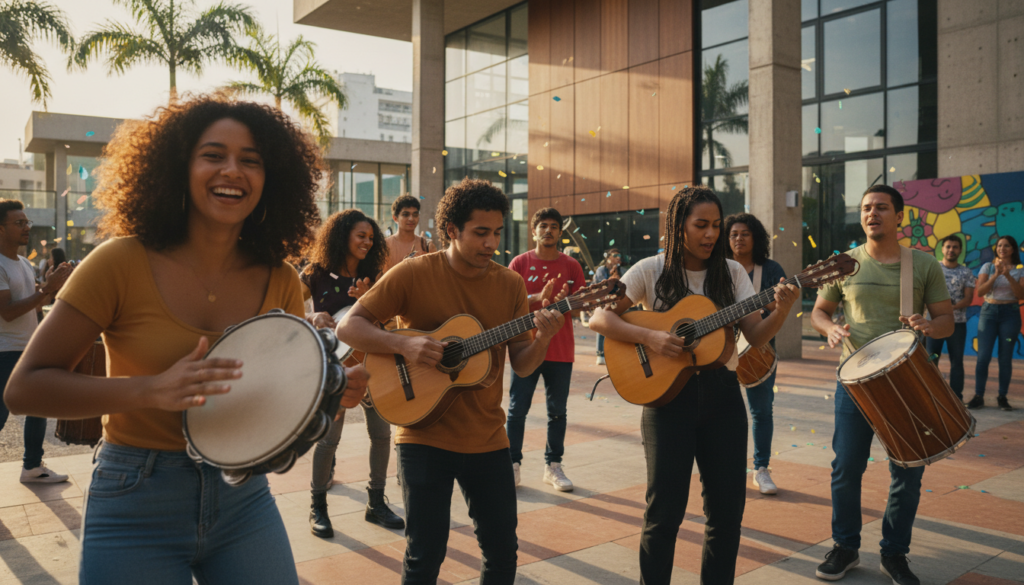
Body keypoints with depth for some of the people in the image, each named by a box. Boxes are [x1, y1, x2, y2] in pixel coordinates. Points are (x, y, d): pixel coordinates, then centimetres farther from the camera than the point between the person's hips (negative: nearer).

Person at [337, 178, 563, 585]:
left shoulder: (510, 284, 2)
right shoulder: (413, 273, -9)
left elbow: (521, 365, 3)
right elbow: (348, 326, -9)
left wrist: (542, 340, -17)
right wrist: (403, 343, -24)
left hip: (487, 440, 4)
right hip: (425, 438, -3)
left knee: (502, 551, 11)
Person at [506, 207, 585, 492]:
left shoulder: (571, 266, 5)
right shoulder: (520, 262, 2)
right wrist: (538, 298, -19)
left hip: (561, 349, 2)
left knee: (557, 411, 8)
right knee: (517, 409, 1)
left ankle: (553, 465, 19)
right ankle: (512, 464, 13)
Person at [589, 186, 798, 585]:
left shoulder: (731, 273, 5)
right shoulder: (651, 271, -3)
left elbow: (756, 337, -1)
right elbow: (599, 318, -8)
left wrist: (782, 310, -20)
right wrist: (650, 337, -20)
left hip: (722, 395, 3)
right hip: (668, 394, -3)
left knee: (728, 505, 7)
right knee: (666, 508, 1)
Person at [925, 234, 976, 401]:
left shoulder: (966, 273, 6)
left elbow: (968, 299, -2)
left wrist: (952, 307, -19)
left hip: (958, 322, 1)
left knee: (957, 361, 5)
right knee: (930, 360, 1)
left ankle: (956, 396, 12)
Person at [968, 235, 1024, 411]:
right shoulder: (988, 266, 5)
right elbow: (980, 292, -5)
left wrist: (1008, 275, -19)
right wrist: (996, 274, -17)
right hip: (989, 311, 0)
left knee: (1005, 358, 2)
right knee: (983, 356, -5)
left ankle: (1002, 397, 11)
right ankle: (978, 396, 0)